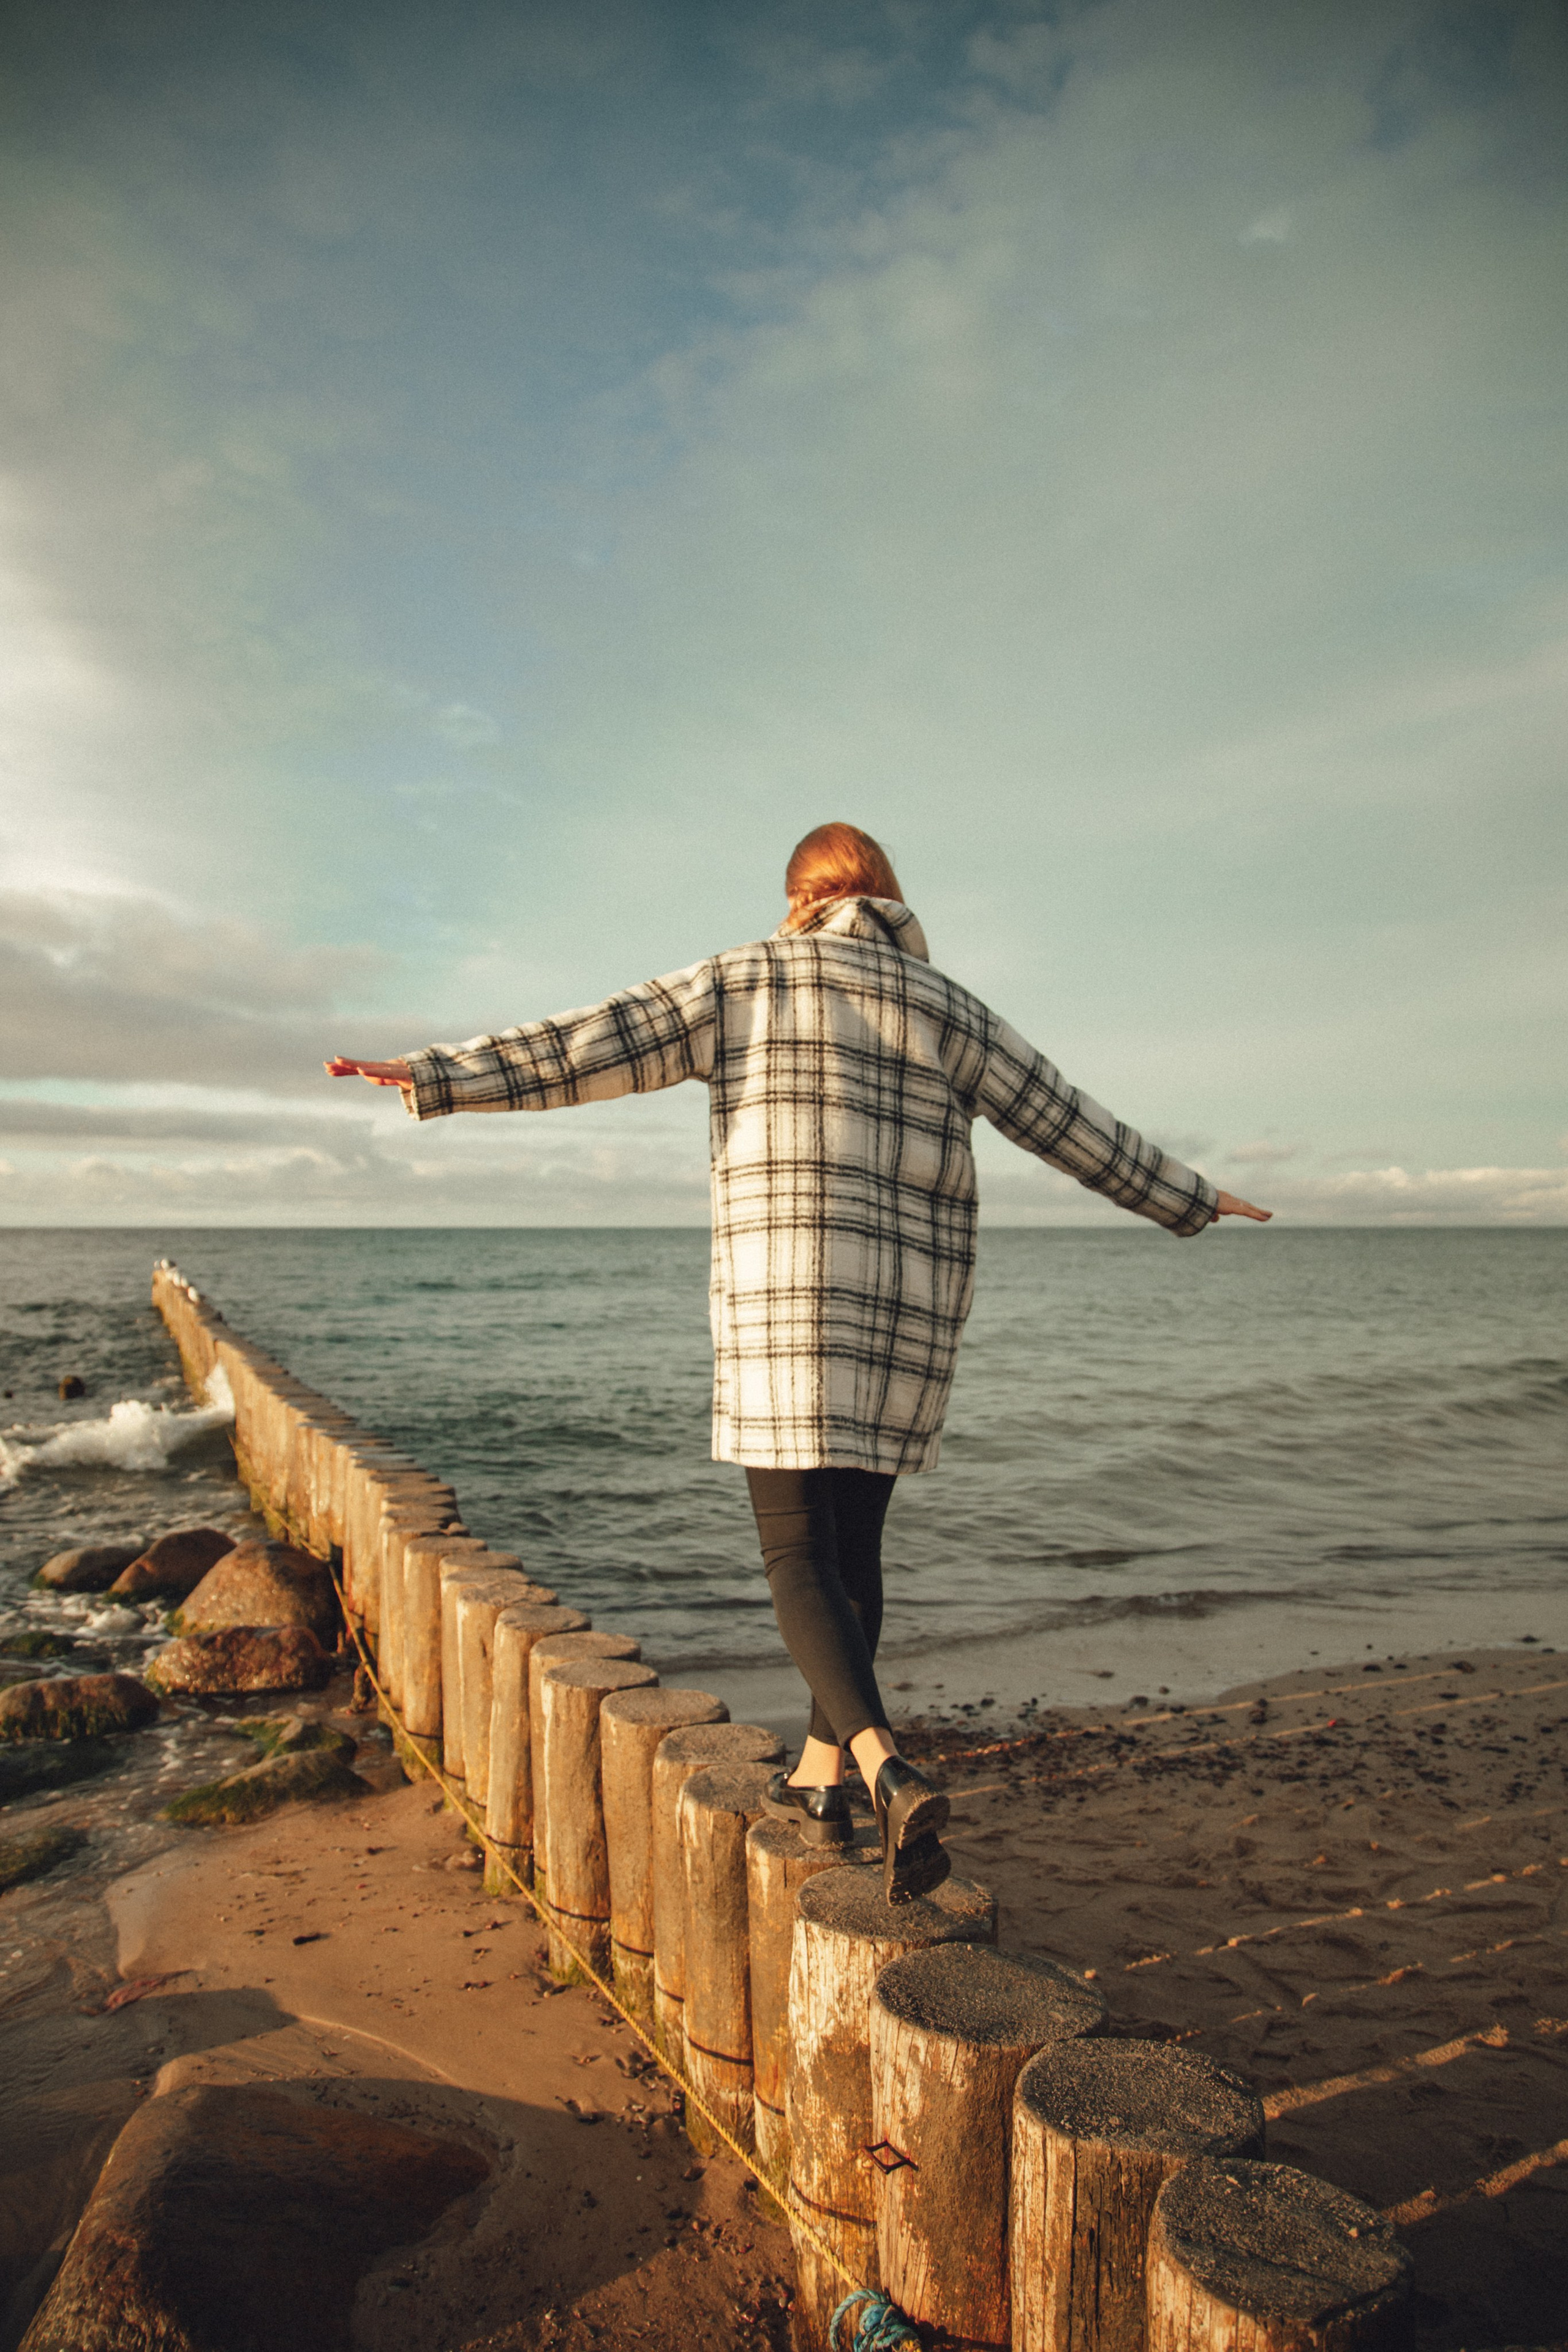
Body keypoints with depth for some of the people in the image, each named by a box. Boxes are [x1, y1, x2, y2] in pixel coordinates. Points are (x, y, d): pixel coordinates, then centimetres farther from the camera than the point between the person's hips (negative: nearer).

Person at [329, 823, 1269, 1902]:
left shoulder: (745, 978, 4)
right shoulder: (948, 1008, 12)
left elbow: (586, 1048, -3)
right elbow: (1076, 1125, 16)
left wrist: (435, 1077, 1)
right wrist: (1191, 1200, 28)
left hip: (785, 1303, -4)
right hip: (913, 1308, 4)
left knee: (800, 1556, -1)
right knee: (853, 1535, 17)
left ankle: (896, 1779, -21)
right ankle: (820, 1780, 26)